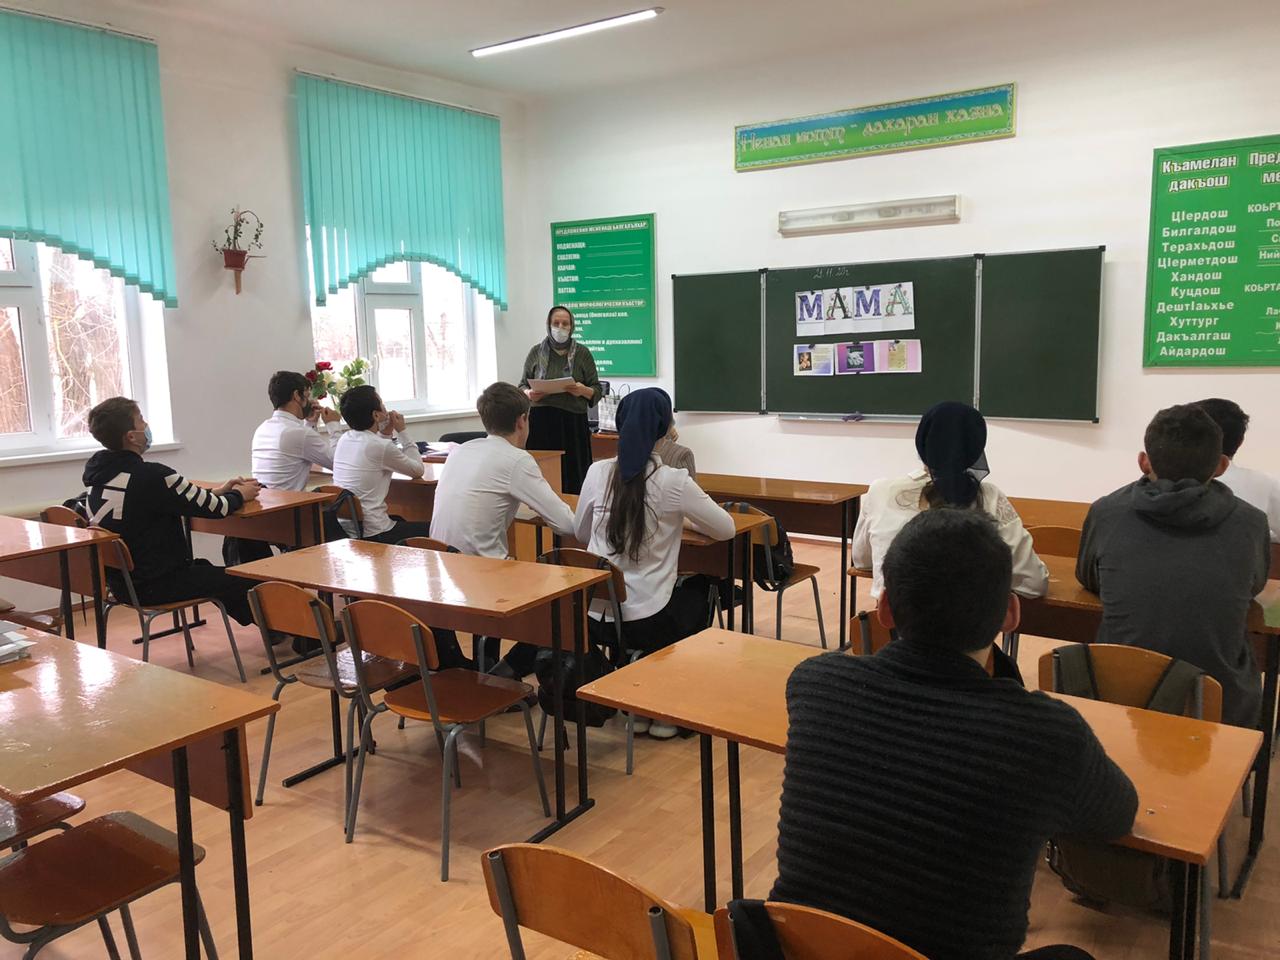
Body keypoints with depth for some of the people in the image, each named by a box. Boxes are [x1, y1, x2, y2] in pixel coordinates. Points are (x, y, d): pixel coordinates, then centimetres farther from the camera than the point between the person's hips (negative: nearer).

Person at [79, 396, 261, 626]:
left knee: (205, 568, 28)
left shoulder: (95, 470, 1)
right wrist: (239, 495, 6)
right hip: (156, 585, -9)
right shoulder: (151, 476, -25)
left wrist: (218, 491, 13)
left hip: (119, 581, 9)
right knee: (245, 581, 5)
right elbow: (215, 509, -14)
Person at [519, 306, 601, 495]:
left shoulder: (582, 353, 8)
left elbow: (597, 390, 8)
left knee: (572, 475, -7)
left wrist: (584, 391, -14)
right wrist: (529, 394, -8)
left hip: (573, 423, 0)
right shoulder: (536, 352, 10)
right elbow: (522, 386, 15)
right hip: (541, 422, 1)